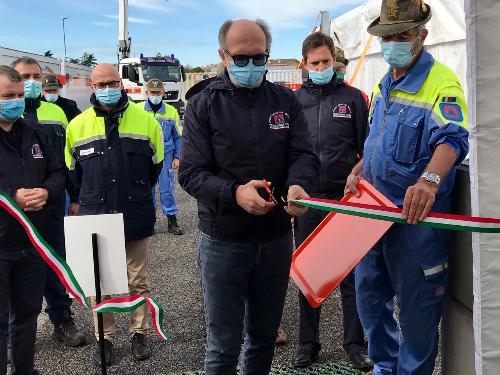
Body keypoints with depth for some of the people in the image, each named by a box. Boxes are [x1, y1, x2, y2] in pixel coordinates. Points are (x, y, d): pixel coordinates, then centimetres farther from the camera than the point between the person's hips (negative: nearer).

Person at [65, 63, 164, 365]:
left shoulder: (146, 120, 0)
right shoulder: (78, 125, 2)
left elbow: (155, 164, 13)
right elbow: (71, 170, 15)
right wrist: (79, 201, 14)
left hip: (137, 217, 0)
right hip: (95, 217, 1)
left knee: (138, 282, 10)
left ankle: (140, 333, 26)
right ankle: (105, 337, 23)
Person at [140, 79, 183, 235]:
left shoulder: (171, 112, 2)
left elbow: (178, 136, 8)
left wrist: (177, 157, 3)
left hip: (165, 156, 0)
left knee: (167, 188, 1)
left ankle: (172, 221, 10)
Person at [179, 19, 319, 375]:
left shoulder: (286, 101, 4)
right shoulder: (203, 105, -5)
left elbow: (303, 154, -3)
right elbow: (192, 173, -12)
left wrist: (298, 185, -26)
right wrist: (235, 193, -30)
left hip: (276, 239, 3)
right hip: (223, 242, -3)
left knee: (265, 336, 19)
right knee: (224, 343, 7)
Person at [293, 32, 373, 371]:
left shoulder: (352, 97, 4)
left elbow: (366, 148, 5)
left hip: (345, 198, -1)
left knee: (351, 274, 6)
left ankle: (355, 343, 19)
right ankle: (308, 343, 22)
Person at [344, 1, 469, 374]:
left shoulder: (441, 81, -13)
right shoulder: (384, 85, 12)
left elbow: (452, 138, -30)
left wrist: (429, 180, -48)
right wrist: (359, 171, 6)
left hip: (417, 217, -8)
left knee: (416, 308, 3)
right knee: (369, 294, 18)